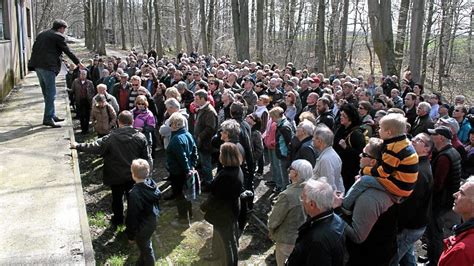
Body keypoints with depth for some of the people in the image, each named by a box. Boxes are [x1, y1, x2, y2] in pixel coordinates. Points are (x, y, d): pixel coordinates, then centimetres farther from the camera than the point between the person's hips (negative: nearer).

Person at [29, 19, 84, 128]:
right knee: (51, 94, -6)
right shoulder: (59, 36, -4)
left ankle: (52, 115, 23)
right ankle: (48, 118, -8)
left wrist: (32, 64, 18)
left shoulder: (41, 34, 20)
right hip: (48, 67, -9)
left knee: (47, 93, 15)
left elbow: (34, 49, 18)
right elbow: (67, 51, -3)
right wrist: (78, 63, 7)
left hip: (38, 66, 9)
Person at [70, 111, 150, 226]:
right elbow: (147, 157, -8)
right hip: (134, 176, 1)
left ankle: (117, 219, 38)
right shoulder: (140, 137, -14)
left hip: (116, 177, -1)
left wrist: (78, 146, -1)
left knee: (117, 198, 20)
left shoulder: (111, 138, -19)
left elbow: (95, 147, -15)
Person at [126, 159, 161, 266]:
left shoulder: (135, 194, -33)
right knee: (145, 246, 30)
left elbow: (132, 216, -24)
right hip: (152, 221, 8)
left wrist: (130, 235, -11)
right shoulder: (152, 184, -12)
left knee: (146, 250, 15)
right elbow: (158, 197, 4)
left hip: (142, 227, -8)